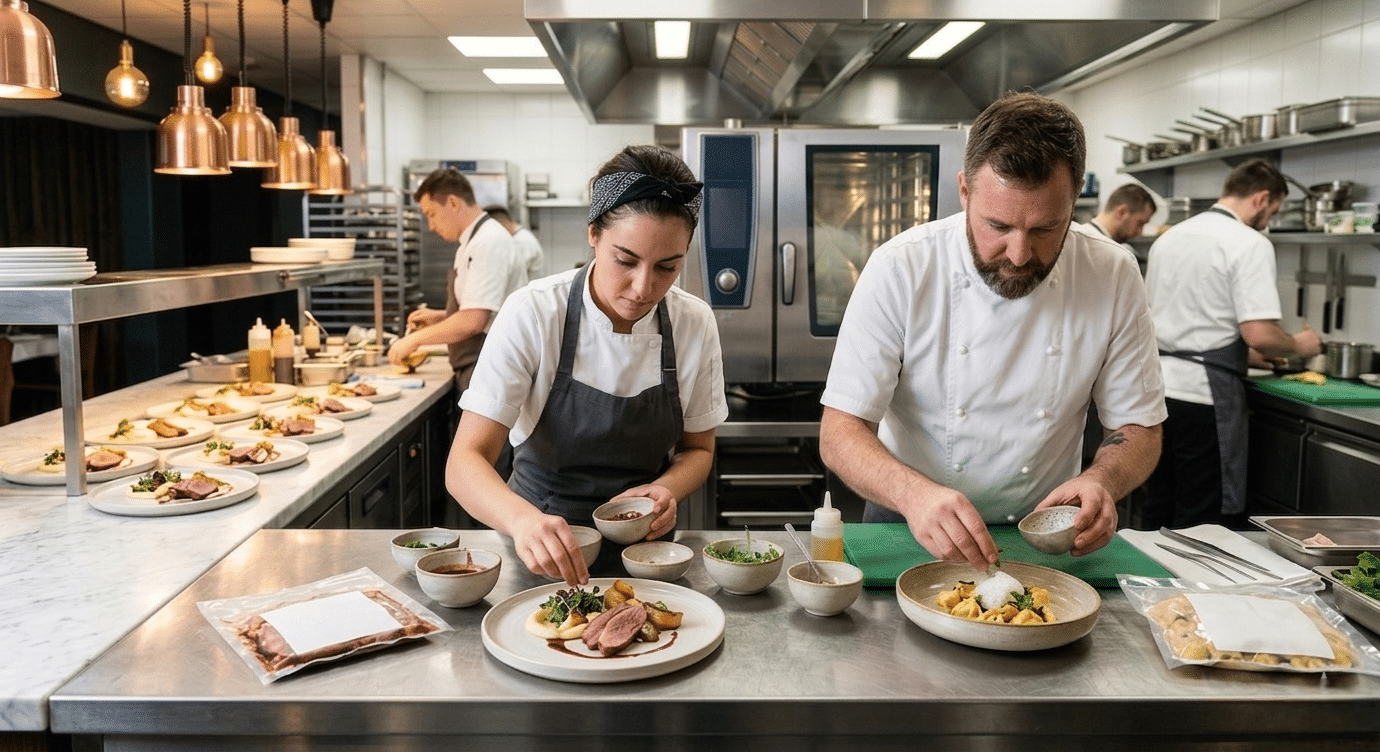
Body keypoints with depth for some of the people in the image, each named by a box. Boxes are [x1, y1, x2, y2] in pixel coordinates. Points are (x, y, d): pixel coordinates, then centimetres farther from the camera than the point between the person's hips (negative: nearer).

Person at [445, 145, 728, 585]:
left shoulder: (695, 323, -8)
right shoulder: (532, 315, -17)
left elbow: (697, 449, 7)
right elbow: (465, 462, -21)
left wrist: (667, 490, -15)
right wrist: (522, 518, -41)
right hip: (538, 550, -1)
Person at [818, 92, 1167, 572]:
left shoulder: (1113, 279, -8)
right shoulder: (899, 270, -16)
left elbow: (1138, 430, 2)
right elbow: (840, 432, -16)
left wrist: (1102, 480, -21)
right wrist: (914, 493, -36)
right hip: (912, 530, -2)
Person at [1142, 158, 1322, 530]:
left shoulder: (1169, 237, 12)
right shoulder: (1250, 244, -11)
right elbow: (1259, 334, -19)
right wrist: (1298, 346, 4)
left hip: (1156, 384, 7)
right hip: (1204, 393, -7)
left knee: (1157, 507, 16)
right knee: (1199, 520, 3)